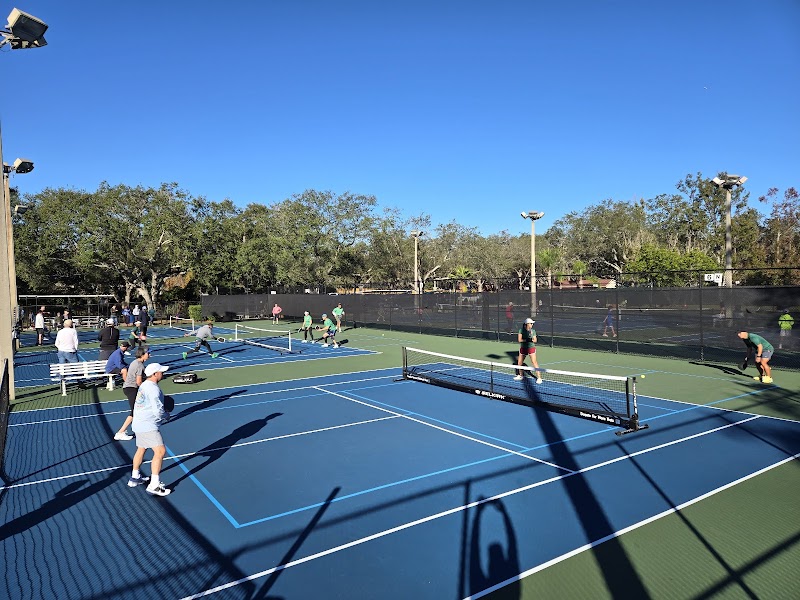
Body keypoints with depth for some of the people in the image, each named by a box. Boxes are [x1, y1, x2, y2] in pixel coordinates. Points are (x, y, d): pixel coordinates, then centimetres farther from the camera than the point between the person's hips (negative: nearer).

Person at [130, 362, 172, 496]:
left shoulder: (144, 385, 10)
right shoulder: (153, 389, -20)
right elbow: (158, 411, -23)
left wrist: (163, 414, 10)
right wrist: (167, 416, -3)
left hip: (139, 424, 11)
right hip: (148, 426, -11)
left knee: (141, 449, 26)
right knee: (160, 451, -13)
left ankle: (135, 478, 42)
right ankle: (154, 486, -13)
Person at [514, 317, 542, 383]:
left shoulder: (533, 331, -1)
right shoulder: (521, 330, -6)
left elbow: (535, 340, -1)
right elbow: (519, 340, -13)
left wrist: (531, 339, -22)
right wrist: (526, 340, -25)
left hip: (531, 348, -1)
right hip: (523, 348, 2)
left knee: (534, 362, -13)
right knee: (519, 363, 11)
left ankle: (539, 377, -8)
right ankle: (520, 376, 33)